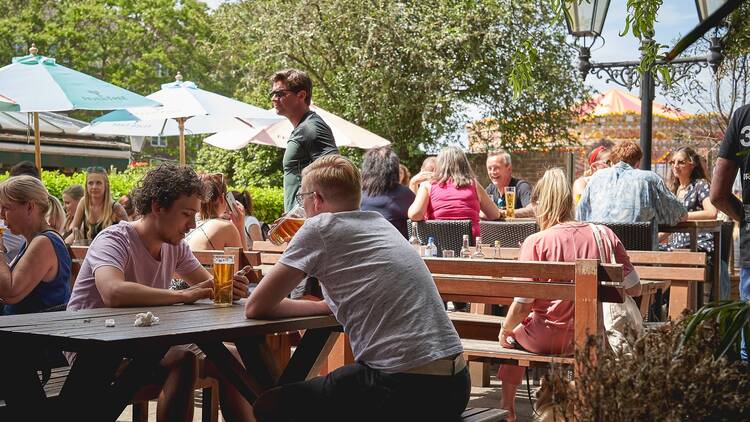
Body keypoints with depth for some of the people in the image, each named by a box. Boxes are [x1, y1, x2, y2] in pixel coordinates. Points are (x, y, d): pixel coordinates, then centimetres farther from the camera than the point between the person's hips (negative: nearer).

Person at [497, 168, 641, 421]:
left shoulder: (536, 242, -15)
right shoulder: (605, 235, -6)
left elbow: (522, 304, -15)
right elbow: (634, 289, -1)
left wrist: (505, 330, 4)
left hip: (547, 340, -3)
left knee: (512, 333, 28)